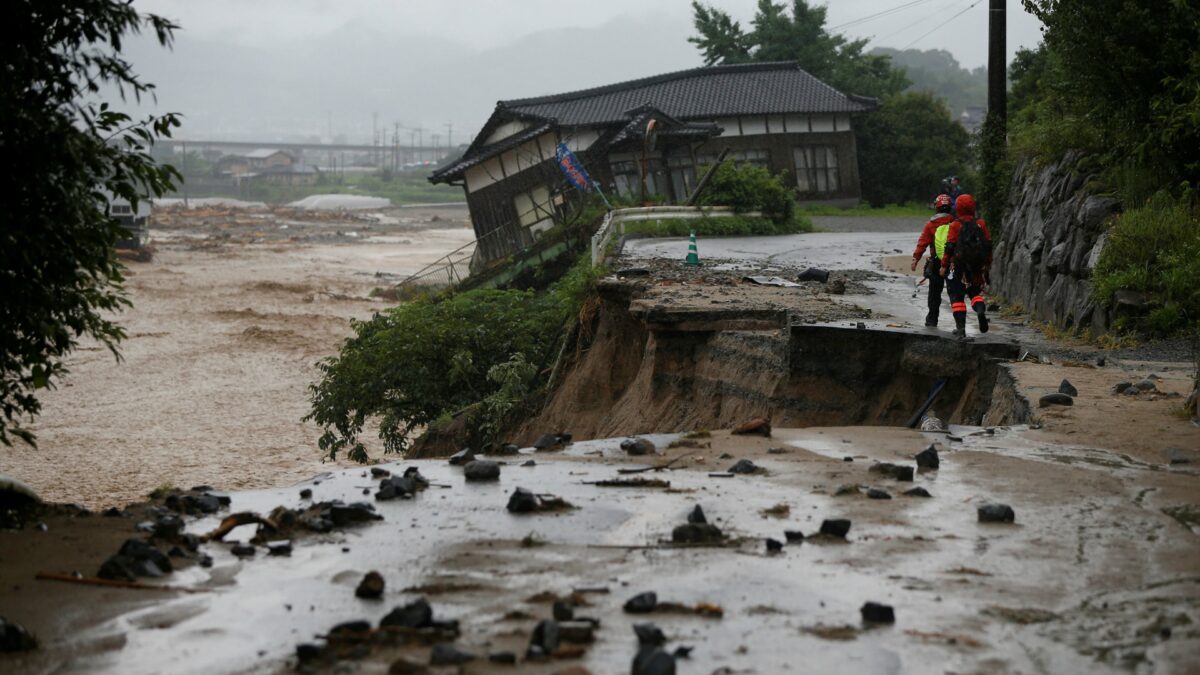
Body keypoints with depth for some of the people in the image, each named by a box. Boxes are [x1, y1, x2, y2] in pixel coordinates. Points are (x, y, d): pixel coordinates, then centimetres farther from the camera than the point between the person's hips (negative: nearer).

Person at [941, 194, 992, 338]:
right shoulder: (981, 224, 3)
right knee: (975, 291, 19)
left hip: (958, 267, -3)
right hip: (978, 267, 3)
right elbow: (988, 244, 7)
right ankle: (981, 309, -13)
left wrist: (944, 265, -3)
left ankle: (961, 327, -2)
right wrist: (988, 264, 16)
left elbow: (950, 247, -11)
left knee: (957, 296, 5)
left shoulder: (955, 225, -8)